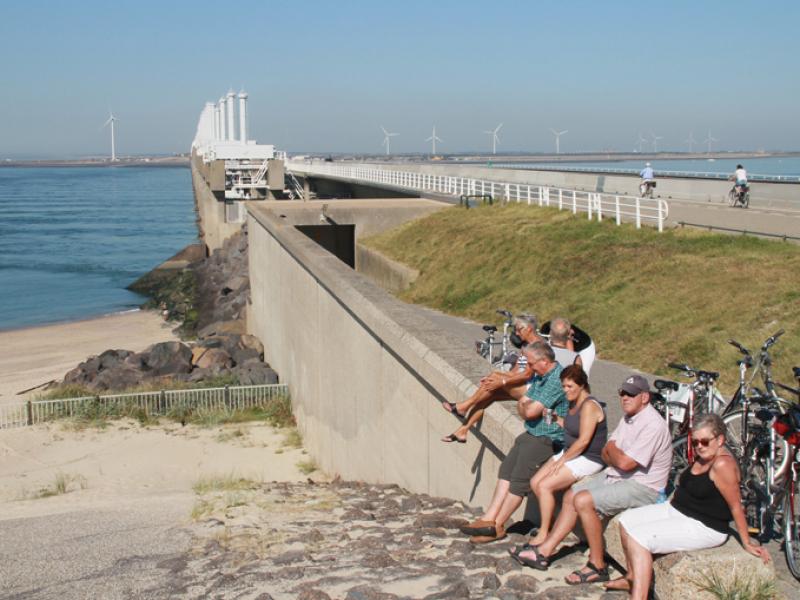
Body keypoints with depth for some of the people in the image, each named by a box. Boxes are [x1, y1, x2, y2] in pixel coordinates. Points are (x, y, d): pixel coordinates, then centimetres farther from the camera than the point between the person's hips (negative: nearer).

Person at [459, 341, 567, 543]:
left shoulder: (557, 379, -21)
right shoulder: (538, 376, 12)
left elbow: (531, 411, -25)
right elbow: (522, 403, 12)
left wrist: (525, 406, -2)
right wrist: (525, 407, -11)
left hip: (548, 439, -9)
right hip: (532, 434, 10)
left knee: (520, 480, -10)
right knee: (506, 470, 1)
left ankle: (497, 526, 0)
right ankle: (490, 518, 0)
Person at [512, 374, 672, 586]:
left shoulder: (652, 425, -22)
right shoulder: (629, 417, 10)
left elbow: (625, 463, -26)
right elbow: (605, 454, 13)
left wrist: (612, 449, -5)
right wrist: (617, 456, -10)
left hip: (642, 487, -10)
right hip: (618, 476, 10)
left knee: (583, 501, -23)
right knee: (571, 495, 7)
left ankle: (598, 566, -12)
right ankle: (544, 551, 9)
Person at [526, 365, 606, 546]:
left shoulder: (590, 406, -20)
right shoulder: (574, 403, 9)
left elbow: (583, 441, -23)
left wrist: (562, 460, -17)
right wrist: (556, 419, 2)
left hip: (588, 459, -10)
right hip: (570, 453, 10)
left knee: (545, 486, -18)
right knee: (535, 483, -1)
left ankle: (543, 534, -7)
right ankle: (547, 523, 10)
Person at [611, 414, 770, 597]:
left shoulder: (723, 464, -24)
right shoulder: (703, 456, 4)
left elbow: (736, 506, -20)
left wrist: (747, 544, -16)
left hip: (704, 527, -10)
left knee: (638, 538, -21)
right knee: (627, 519, 8)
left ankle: (639, 595, -18)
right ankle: (633, 578, 20)